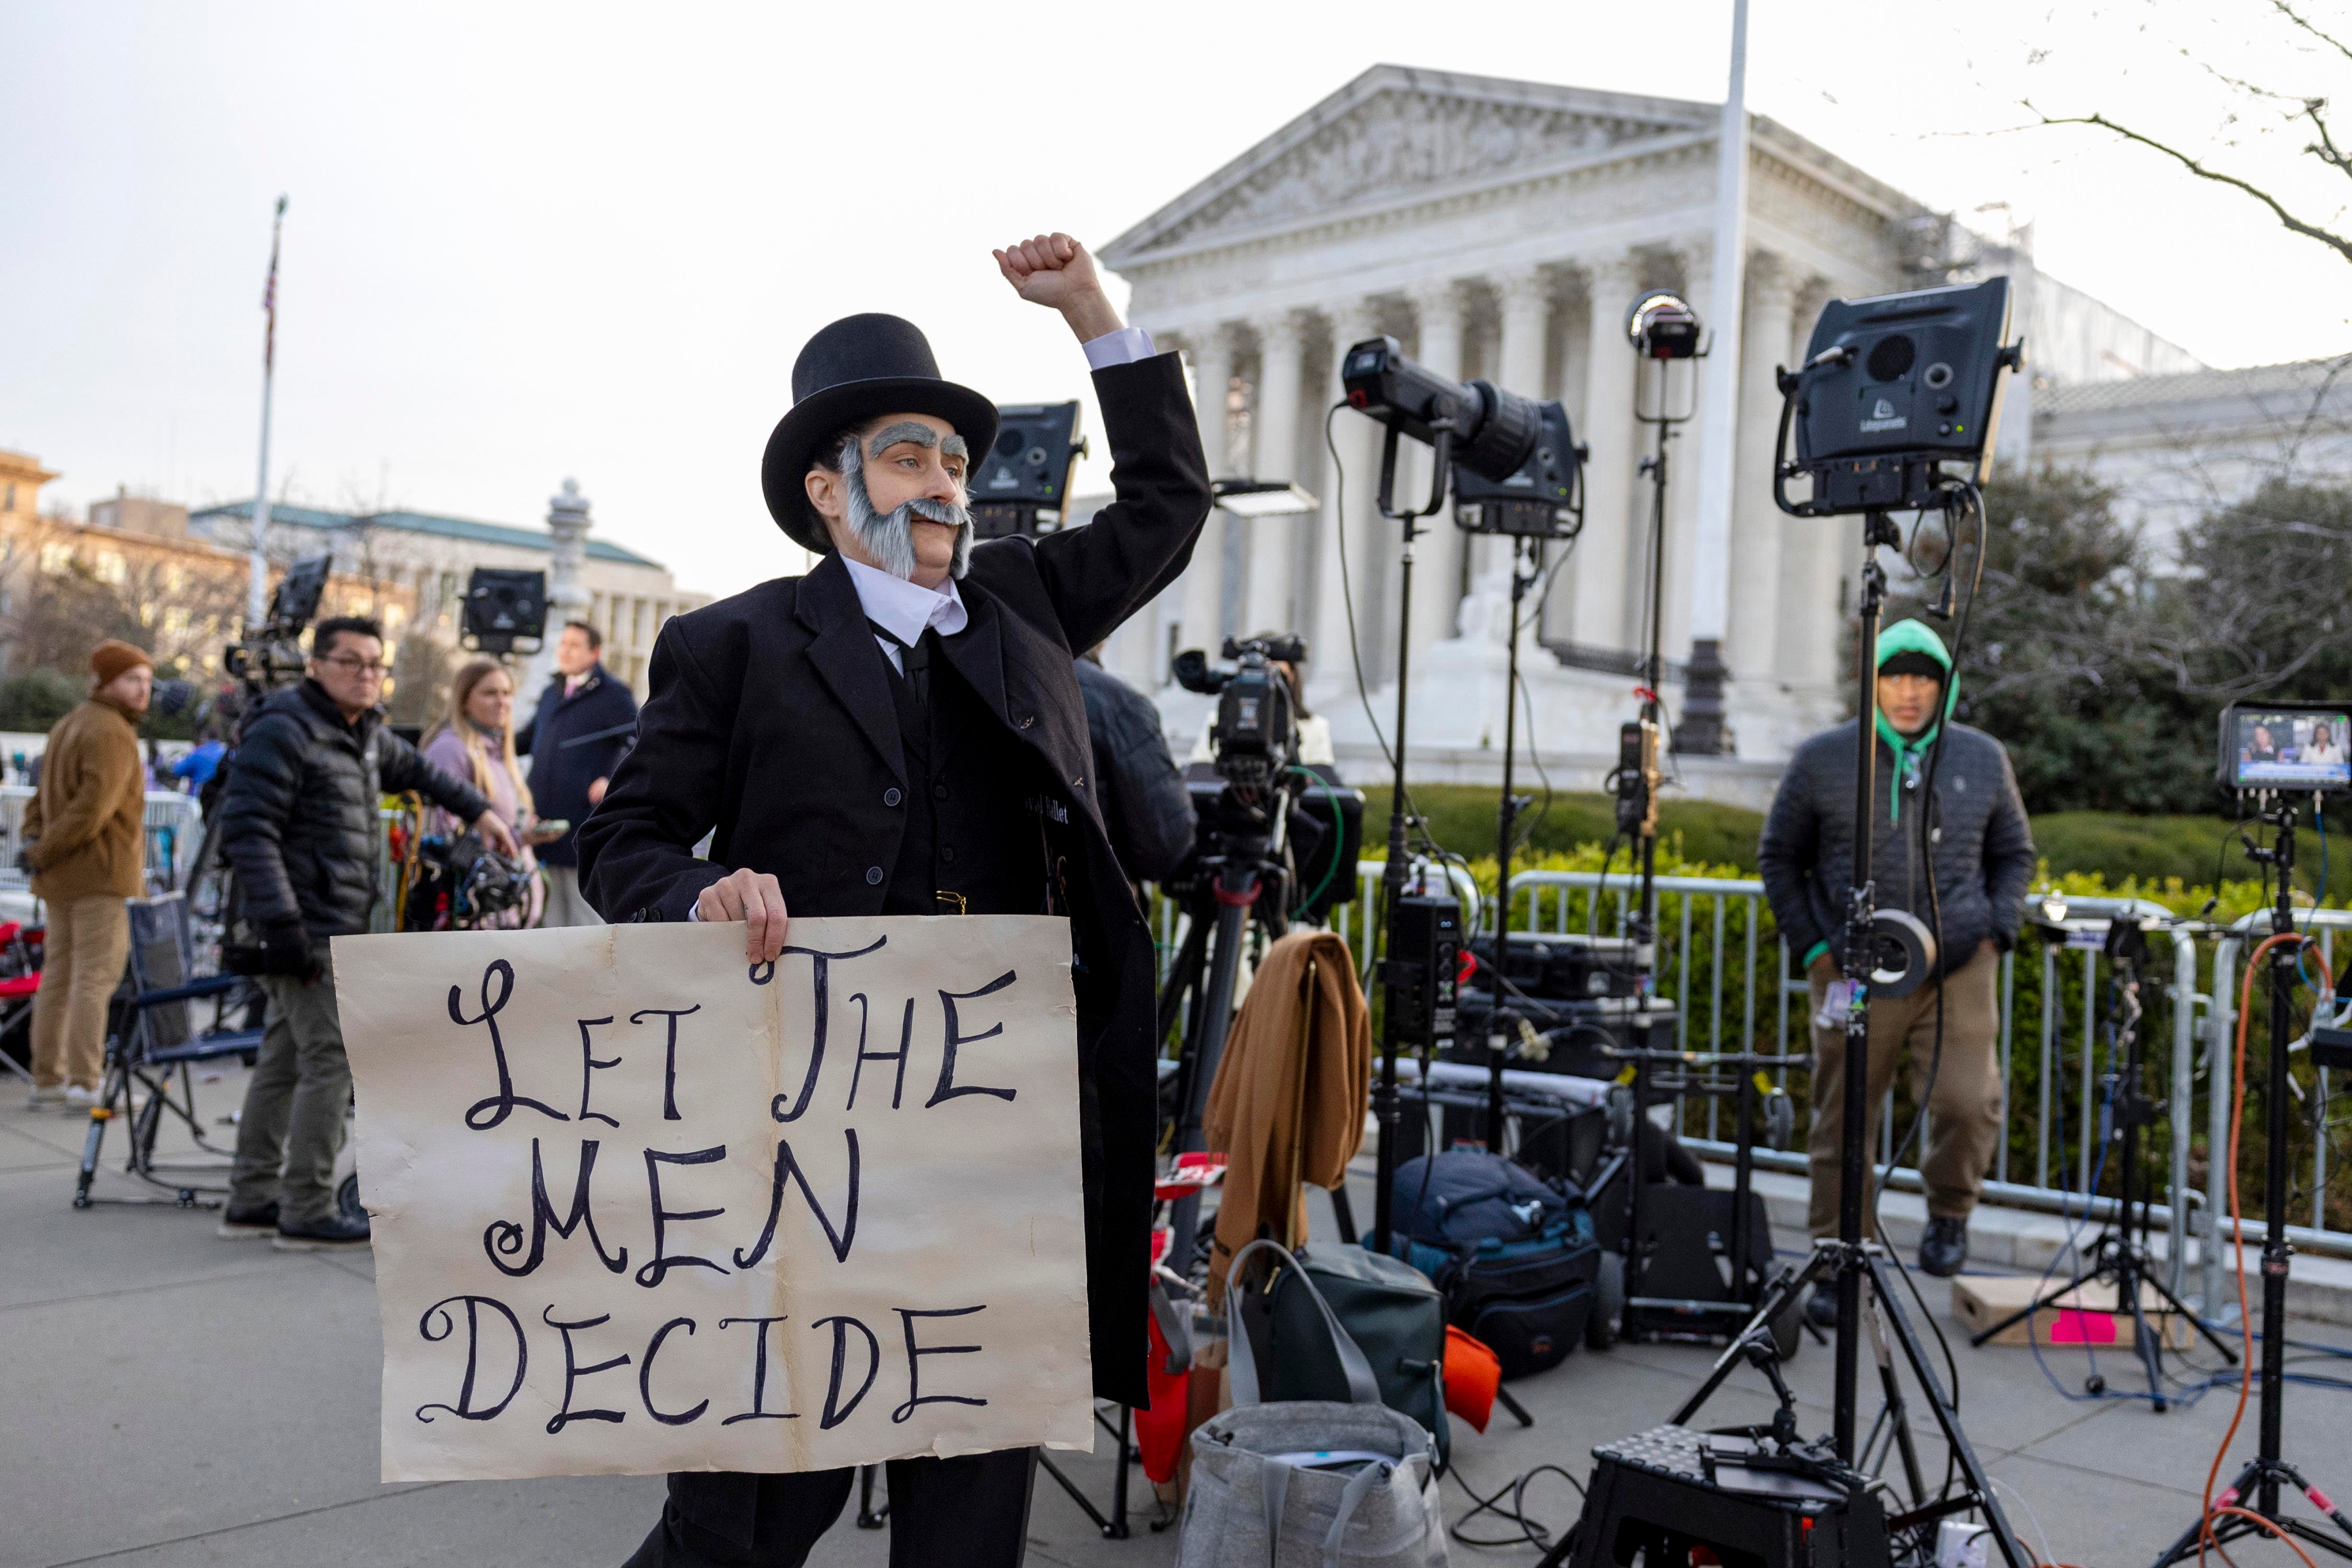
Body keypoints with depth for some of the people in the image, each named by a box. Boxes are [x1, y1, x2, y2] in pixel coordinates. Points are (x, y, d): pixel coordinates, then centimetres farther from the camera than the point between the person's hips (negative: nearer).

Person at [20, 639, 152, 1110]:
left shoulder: (68, 726, 18)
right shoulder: (111, 734, -13)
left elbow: (41, 801, 17)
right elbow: (94, 807, -22)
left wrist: (36, 843, 2)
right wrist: (44, 852, -12)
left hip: (62, 876, 9)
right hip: (99, 873, -9)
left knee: (60, 976, 11)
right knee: (97, 975, -10)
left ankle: (47, 1080, 16)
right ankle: (85, 1084, -14)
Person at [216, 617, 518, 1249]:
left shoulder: (365, 734, 17)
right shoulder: (283, 729, -12)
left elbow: (415, 771, 38)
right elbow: (247, 829, -19)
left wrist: (478, 810, 32)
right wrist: (281, 924, -25)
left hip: (337, 926, 10)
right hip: (306, 928, -10)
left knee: (286, 1058, 14)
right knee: (332, 1058, -10)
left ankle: (251, 1200, 22)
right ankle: (307, 1213, -5)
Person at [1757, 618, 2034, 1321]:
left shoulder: (1983, 760, 9)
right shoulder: (1822, 760, 2)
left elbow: (2014, 854, 21)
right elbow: (1779, 859, 9)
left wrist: (1997, 935, 6)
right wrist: (1812, 947, 1)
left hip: (1959, 972, 1)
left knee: (1968, 1101, -13)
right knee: (1844, 1128, 4)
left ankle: (1949, 1212, 18)